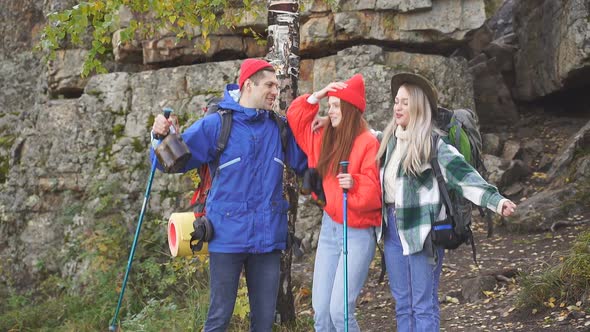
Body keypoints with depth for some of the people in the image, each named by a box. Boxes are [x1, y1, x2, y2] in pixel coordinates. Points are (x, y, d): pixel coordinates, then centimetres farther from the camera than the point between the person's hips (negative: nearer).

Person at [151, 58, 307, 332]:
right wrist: (163, 137, -19)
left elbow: (305, 164, 10)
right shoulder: (216, 125, -4)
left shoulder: (280, 128, 5)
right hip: (229, 237, -3)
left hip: (268, 237, 3)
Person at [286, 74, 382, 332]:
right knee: (321, 311, 6)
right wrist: (316, 96, 7)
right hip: (329, 228, 7)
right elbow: (295, 118, 18)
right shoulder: (325, 139, 8)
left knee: (340, 310, -11)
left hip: (358, 233, -7)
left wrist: (354, 183, -31)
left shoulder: (367, 143, -12)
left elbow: (373, 189, -15)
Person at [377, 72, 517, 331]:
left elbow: (463, 174, -18)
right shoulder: (390, 138, 9)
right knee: (402, 305, 13)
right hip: (392, 227, 6)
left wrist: (496, 200, -30)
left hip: (421, 228, -6)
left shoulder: (432, 143, -10)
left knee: (423, 305, -1)